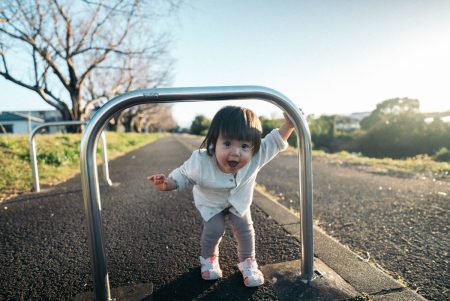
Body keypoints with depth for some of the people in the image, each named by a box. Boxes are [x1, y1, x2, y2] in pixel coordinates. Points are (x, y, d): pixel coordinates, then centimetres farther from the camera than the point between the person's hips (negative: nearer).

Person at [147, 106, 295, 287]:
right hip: (210, 202, -2)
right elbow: (184, 174, -18)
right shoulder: (200, 162, -40)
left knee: (244, 228, -1)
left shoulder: (256, 157, -37)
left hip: (239, 201, 2)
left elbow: (275, 142, -20)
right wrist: (168, 183, -35)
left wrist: (289, 124, -34)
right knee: (214, 230, -9)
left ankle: (247, 261, 29)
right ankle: (208, 258, 26)